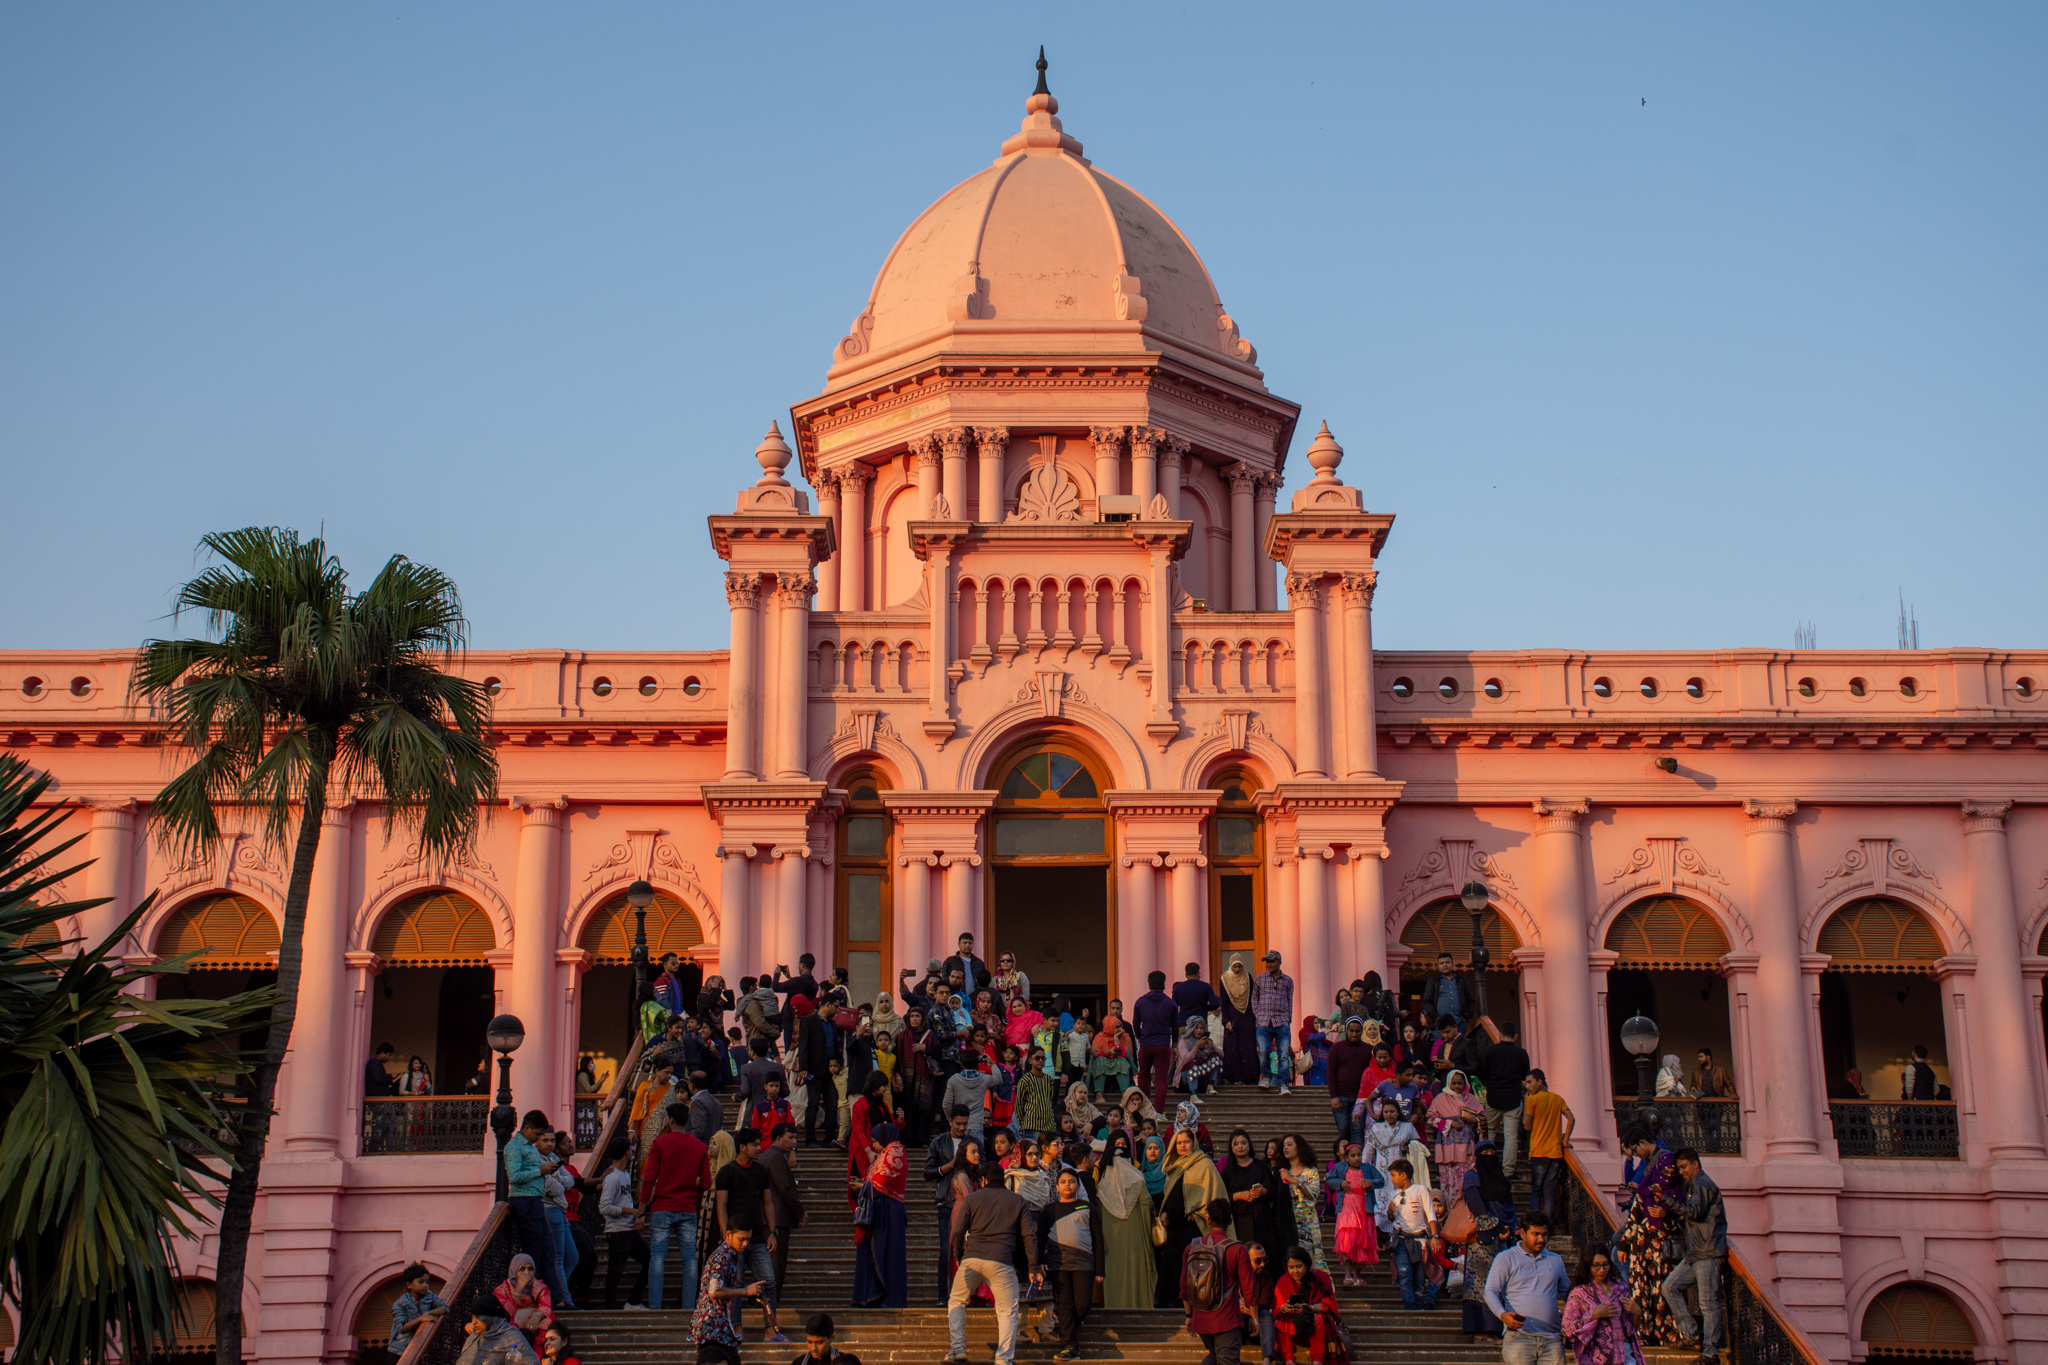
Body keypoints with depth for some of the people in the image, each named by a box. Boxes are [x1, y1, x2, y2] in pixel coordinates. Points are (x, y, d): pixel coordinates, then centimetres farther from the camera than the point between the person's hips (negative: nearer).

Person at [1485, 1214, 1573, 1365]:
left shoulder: (1556, 1260, 20)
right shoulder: (1506, 1258, 6)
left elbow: (1566, 1293, 31)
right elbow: (1491, 1291, 0)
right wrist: (1503, 1315, -18)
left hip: (1552, 1339, 4)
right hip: (1518, 1338, -4)